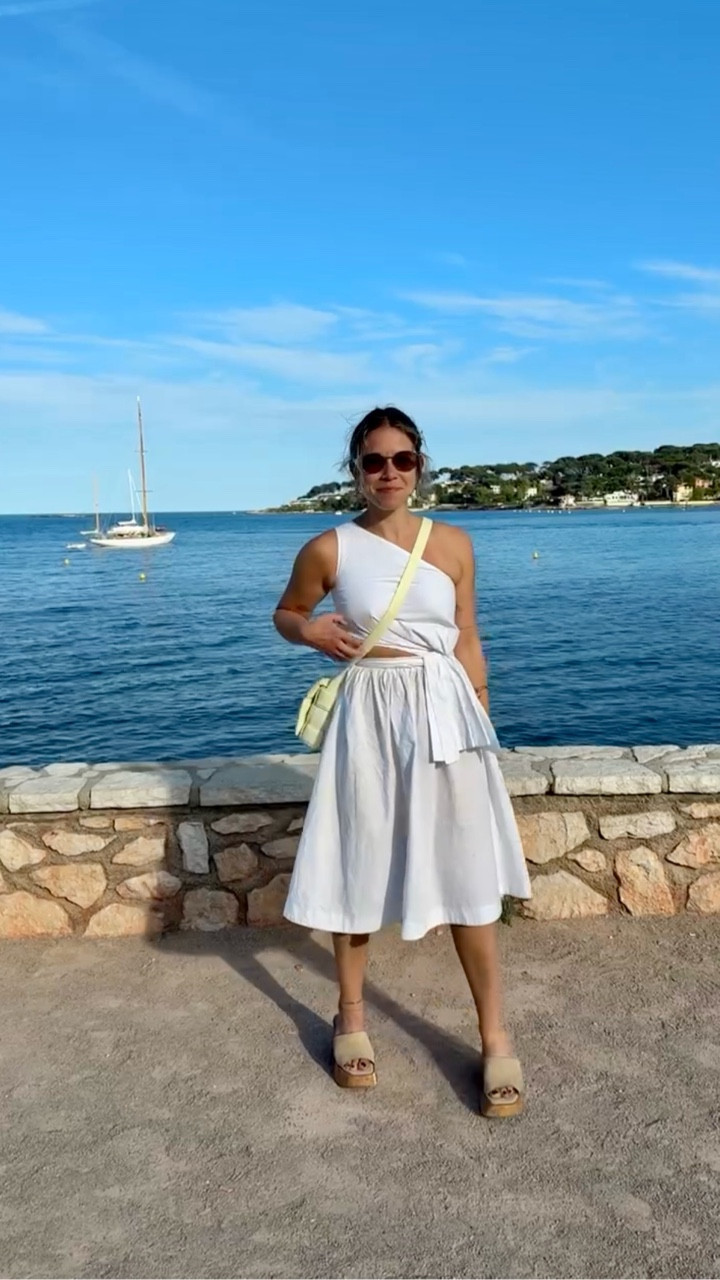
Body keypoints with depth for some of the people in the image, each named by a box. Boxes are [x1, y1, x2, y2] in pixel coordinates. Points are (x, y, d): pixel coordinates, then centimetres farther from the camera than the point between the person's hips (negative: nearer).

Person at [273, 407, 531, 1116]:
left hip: (445, 713, 1)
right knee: (358, 869, 12)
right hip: (369, 717, -1)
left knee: (467, 877, 5)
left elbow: (467, 641, 8)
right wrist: (313, 633, -10)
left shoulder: (453, 544, 2)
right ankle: (351, 1018, 33)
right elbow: (285, 614, 12)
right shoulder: (329, 549, -3)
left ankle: (495, 1037, 20)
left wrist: (481, 722, 6)